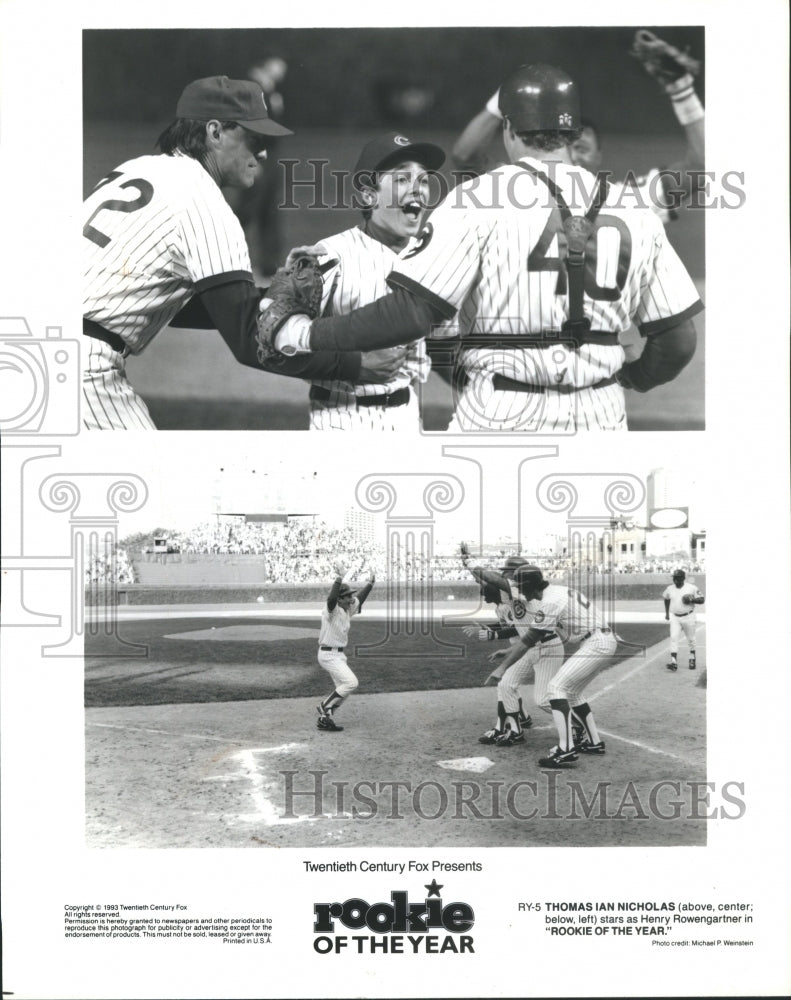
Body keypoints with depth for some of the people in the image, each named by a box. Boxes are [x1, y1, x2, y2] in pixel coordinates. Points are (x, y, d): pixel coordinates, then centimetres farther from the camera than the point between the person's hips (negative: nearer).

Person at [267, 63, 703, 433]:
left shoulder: (479, 199, -7)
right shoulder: (632, 210, 5)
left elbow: (411, 311, -15)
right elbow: (678, 339, 5)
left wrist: (310, 335, -3)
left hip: (502, 415, -4)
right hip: (601, 420, 4)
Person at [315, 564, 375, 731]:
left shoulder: (348, 609, 7)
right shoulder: (331, 609, -18)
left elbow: (360, 598, 22)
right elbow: (331, 598, -40)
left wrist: (370, 583, 12)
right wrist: (339, 578, -44)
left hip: (340, 655, 10)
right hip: (329, 655, -10)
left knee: (343, 689, 11)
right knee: (351, 682, -18)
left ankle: (325, 719, 18)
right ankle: (325, 706, -5)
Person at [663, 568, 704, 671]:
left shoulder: (692, 588, -8)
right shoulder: (670, 589, 2)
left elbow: (702, 600, -5)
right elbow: (666, 598, 22)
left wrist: (692, 600, -23)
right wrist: (667, 612, 21)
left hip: (689, 617, -1)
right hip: (674, 618, 2)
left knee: (690, 639, 11)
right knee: (673, 638, -14)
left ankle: (692, 658, 35)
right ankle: (674, 662, -21)